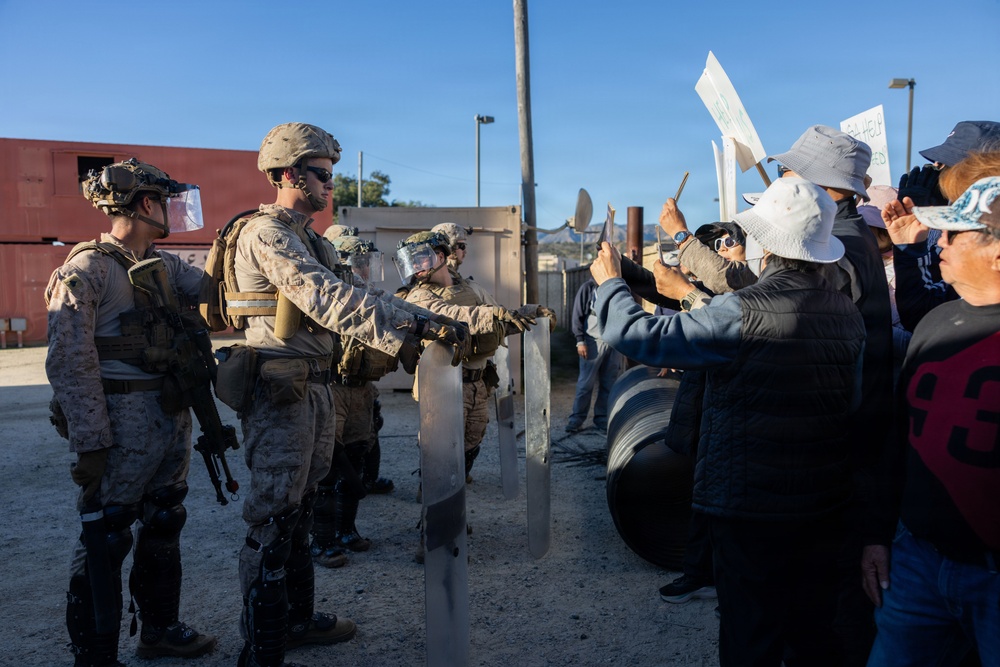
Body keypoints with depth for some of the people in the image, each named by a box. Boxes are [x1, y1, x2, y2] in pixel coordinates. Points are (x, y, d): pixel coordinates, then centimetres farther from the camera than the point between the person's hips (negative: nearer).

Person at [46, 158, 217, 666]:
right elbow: (69, 363, -17)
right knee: (105, 539, 2)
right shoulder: (86, 270, -13)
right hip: (123, 425, -8)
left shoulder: (166, 266, 11)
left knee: (163, 525, 18)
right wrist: (90, 442, -20)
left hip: (173, 418, 8)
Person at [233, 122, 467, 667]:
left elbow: (333, 302, 15)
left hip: (314, 388, 10)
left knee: (299, 512, 19)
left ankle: (296, 619, 33)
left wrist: (410, 333, 3)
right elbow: (328, 299, -27)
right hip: (280, 393, -10)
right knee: (272, 522, -4)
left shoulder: (307, 239, 18)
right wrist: (414, 327, -32)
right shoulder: (267, 232, -14)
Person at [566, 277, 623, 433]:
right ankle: (576, 419, 5)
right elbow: (577, 315, -3)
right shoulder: (588, 287, 1)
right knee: (586, 383, -3)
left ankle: (602, 420, 13)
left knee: (609, 384, 4)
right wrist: (580, 341, -10)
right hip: (593, 341, -4)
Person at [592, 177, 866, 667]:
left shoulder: (743, 311, -21)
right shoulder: (846, 311, 0)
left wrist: (610, 282, 3)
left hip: (750, 506, -6)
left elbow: (640, 338, -19)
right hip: (825, 502, 6)